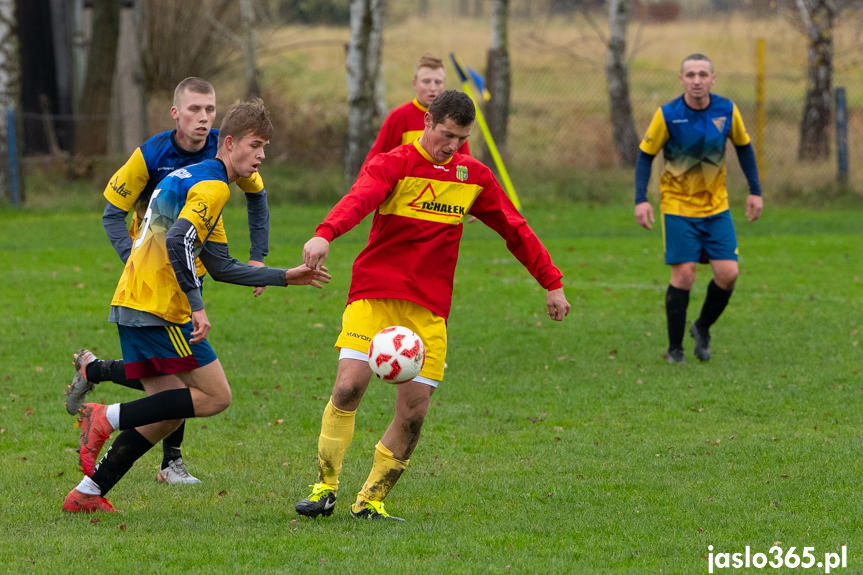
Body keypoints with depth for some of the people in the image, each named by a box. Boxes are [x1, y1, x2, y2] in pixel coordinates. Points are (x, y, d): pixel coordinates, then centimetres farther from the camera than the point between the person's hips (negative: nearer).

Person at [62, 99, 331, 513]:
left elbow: (219, 266, 27)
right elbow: (177, 242, -24)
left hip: (129, 302, 10)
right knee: (216, 397, -4)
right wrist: (197, 307, -22)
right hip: (160, 308, -10)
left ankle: (87, 494, 9)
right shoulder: (212, 186, -8)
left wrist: (284, 277, 28)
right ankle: (109, 418, -11)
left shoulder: (188, 178, 24)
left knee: (170, 413, 12)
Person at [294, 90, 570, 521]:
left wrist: (552, 283, 18)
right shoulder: (393, 165, -5)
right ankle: (325, 489, -5)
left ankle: (371, 501, 11)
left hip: (429, 308, 4)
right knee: (349, 385, -19)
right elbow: (359, 199, -26)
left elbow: (515, 230, 19)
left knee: (414, 412, -4)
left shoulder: (474, 177, 9)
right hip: (374, 294, -4)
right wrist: (325, 234, -46)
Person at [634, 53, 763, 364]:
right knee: (683, 274, -12)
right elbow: (645, 155, -5)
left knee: (727, 273, -6)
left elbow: (743, 147, 10)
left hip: (716, 206, 3)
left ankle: (702, 328, 21)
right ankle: (675, 349, 1)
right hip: (678, 206, -3)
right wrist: (641, 200, -15)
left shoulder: (726, 111, -6)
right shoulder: (667, 115, -14)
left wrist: (755, 191, 7)